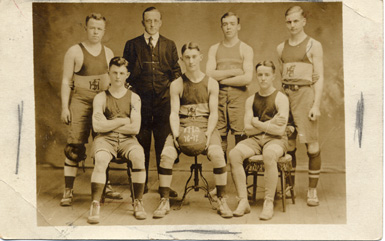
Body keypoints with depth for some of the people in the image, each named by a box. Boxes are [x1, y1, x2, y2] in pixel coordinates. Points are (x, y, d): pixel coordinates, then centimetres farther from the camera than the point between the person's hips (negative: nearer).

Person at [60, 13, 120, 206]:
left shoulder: (108, 53, 11)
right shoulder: (74, 52, 0)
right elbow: (66, 81, -1)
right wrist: (64, 107, -8)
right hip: (80, 102, -4)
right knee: (74, 145, -9)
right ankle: (68, 190, -5)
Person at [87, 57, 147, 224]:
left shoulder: (134, 98, 10)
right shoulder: (101, 98, 8)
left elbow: (135, 128, -2)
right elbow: (97, 126, -6)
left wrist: (109, 124, -2)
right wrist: (122, 121, -2)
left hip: (127, 140, 1)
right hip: (105, 140, -1)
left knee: (138, 156, -32)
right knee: (101, 160, -34)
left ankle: (138, 203, -20)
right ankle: (95, 204, -30)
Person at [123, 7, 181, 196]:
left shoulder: (169, 45, 13)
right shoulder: (132, 45, 10)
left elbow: (176, 72, 15)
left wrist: (170, 89, 2)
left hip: (163, 100, 1)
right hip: (140, 99, 0)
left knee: (164, 142, -2)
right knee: (141, 142, -1)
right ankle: (142, 183, 9)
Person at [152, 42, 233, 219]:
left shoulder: (211, 83, 8)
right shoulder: (176, 85, 8)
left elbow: (213, 112, 2)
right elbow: (174, 113, 2)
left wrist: (208, 133, -15)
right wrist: (176, 134, -16)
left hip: (206, 127, -1)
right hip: (182, 126, 1)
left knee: (217, 155, -31)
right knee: (166, 155, -27)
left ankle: (222, 201, -16)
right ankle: (164, 202, -13)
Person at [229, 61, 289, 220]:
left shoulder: (281, 98, 0)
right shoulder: (251, 100, 14)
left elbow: (280, 130, -11)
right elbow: (248, 129, 4)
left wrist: (258, 123, -3)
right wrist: (270, 123, -7)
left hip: (276, 140, -4)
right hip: (255, 140, 4)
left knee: (269, 155, -39)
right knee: (234, 154, -26)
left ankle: (269, 203, -29)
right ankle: (243, 201, -22)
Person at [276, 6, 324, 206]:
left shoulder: (313, 46, 1)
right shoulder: (281, 48, 15)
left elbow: (319, 77, -3)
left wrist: (316, 105, -12)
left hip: (305, 94, -4)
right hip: (285, 95, 4)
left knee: (311, 144, -5)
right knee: (287, 144, 5)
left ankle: (312, 190, 1)